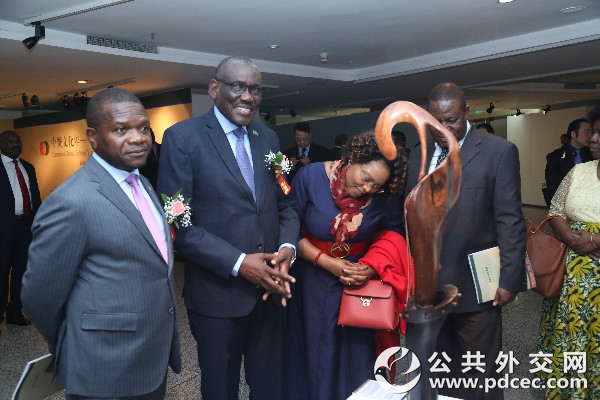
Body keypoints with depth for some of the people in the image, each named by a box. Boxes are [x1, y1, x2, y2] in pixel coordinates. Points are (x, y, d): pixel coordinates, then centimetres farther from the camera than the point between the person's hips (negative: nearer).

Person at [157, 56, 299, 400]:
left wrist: (288, 247, -9)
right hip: (218, 293, -4)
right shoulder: (182, 137, -9)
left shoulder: (268, 138, 8)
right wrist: (238, 263, -20)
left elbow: (285, 203, 10)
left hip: (271, 287, 5)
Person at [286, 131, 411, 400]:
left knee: (358, 352, 10)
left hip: (361, 278, 1)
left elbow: (392, 232, -1)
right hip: (314, 281, -1)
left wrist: (371, 267, -18)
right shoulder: (311, 176, -17)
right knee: (315, 352, 13)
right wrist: (326, 262, -19)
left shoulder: (385, 196, -12)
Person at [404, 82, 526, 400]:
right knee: (439, 373, 17)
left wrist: (509, 278, -11)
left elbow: (510, 220, -8)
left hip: (475, 285, -4)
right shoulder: (417, 157, 8)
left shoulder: (499, 151, -6)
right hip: (428, 285, 4)